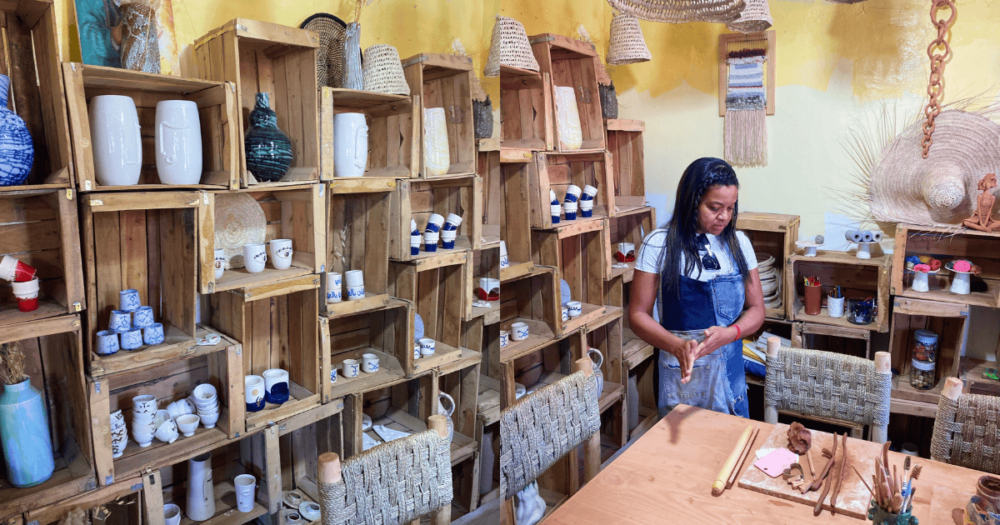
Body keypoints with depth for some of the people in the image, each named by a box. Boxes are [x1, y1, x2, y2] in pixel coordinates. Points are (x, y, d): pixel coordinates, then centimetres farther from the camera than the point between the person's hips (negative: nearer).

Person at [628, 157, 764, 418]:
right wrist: (677, 346, -25)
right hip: (681, 375, -3)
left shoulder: (738, 243, 3)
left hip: (730, 371, 4)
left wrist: (727, 334, -17)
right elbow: (638, 314, -8)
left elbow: (756, 309, 5)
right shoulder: (659, 245, -9)